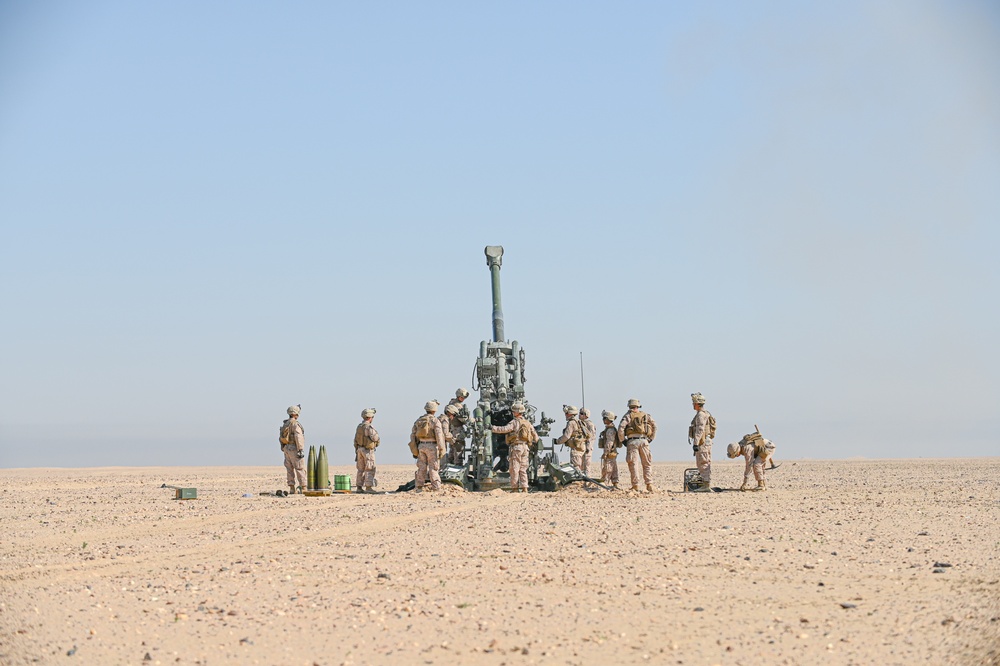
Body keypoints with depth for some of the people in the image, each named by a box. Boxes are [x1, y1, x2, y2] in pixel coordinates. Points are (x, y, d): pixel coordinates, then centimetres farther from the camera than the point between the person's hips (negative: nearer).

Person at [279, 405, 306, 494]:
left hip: (287, 448, 8)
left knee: (290, 469, 7)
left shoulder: (285, 424, 13)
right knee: (300, 469, -5)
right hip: (294, 449, -8)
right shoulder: (295, 424, -14)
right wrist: (301, 450, -22)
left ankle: (292, 489, 5)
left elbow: (281, 437, 15)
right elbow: (298, 437, -22)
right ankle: (303, 488, -6)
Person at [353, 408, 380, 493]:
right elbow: (375, 438, -25)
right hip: (368, 450, -8)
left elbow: (356, 440, 14)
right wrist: (375, 433, -3)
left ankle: (359, 487, 11)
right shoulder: (369, 427, -16)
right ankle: (368, 487, -8)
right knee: (370, 470, -5)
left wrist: (356, 451, 19)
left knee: (361, 469, 10)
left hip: (360, 449, 8)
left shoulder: (359, 427, 11)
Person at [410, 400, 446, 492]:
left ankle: (419, 488, 9)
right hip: (432, 446, -4)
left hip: (421, 446, 5)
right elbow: (439, 436, -14)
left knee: (421, 468, 10)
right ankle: (436, 488, -2)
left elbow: (413, 436, 10)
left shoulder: (418, 421, 10)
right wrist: (441, 450, -11)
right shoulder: (435, 421, -7)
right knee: (433, 468, -1)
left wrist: (414, 450, 14)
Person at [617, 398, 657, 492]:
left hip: (632, 441, -2)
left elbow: (621, 428, -8)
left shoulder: (628, 415, 4)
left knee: (633, 464, 2)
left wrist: (622, 440, 2)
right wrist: (651, 438, 16)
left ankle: (636, 486, -2)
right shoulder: (645, 415, 14)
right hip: (644, 441, 2)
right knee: (647, 464, 9)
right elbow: (654, 425, 12)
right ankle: (649, 485, 1)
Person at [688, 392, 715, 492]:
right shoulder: (707, 414, 18)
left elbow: (700, 430, -24)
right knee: (707, 464, 10)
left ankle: (706, 486, -11)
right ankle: (707, 485, 12)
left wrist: (696, 443, -29)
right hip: (708, 441, 10)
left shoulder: (701, 415, -15)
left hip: (702, 442, -10)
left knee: (702, 464, -9)